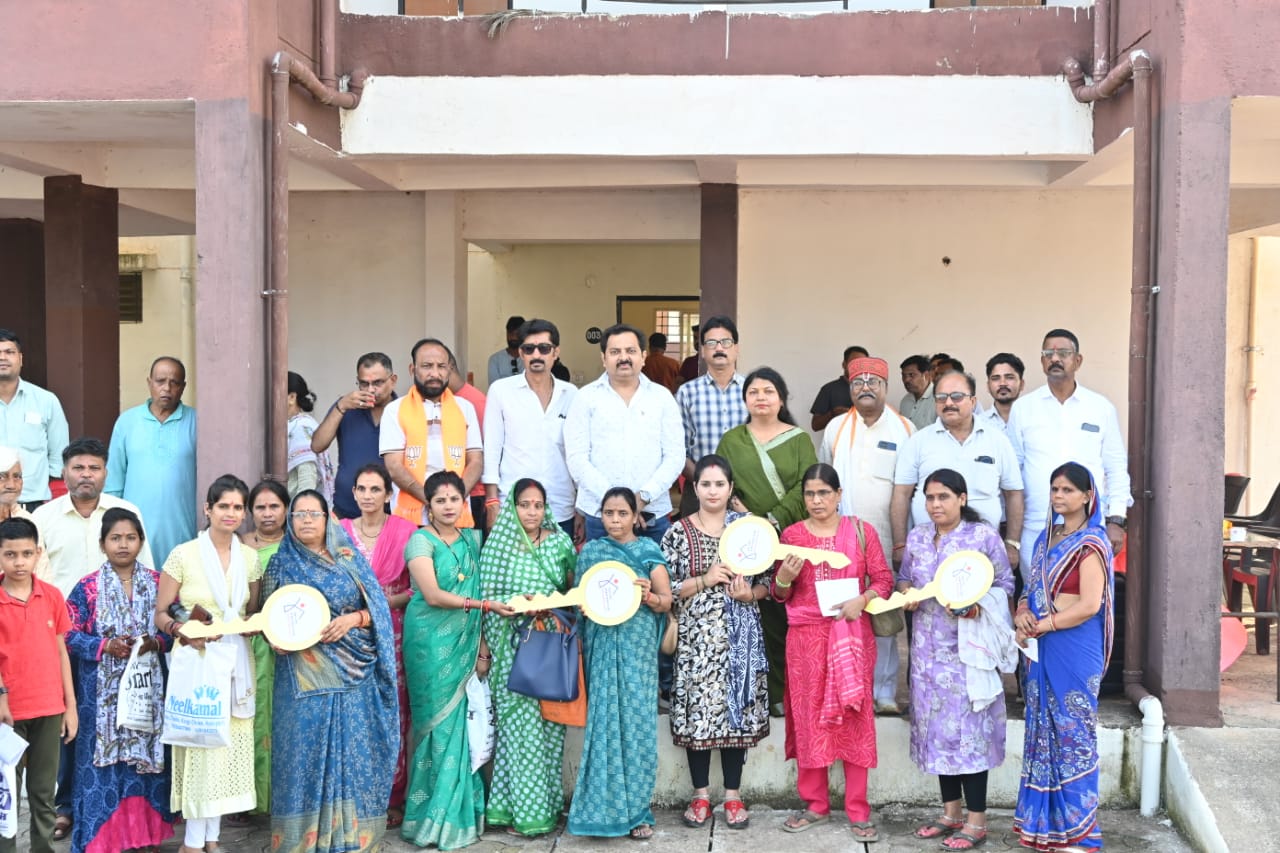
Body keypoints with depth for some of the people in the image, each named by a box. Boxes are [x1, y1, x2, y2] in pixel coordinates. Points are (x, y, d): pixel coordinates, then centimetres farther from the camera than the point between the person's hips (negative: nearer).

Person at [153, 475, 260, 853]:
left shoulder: (249, 557, 7)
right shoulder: (184, 554, -5)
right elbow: (160, 614, -2)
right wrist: (182, 631, -21)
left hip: (236, 661, 4)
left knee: (230, 745, 5)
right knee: (200, 744, -5)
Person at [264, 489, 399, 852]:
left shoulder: (349, 559, 6)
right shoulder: (280, 564, 6)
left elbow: (376, 608, 4)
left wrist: (353, 619, -15)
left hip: (353, 674, 1)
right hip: (304, 676, 0)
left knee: (353, 750, 1)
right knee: (305, 749, -1)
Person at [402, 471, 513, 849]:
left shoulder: (473, 539, 12)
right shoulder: (421, 540, -5)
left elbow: (477, 594, 11)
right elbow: (433, 595, -16)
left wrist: (482, 648, 4)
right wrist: (486, 604, -17)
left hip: (465, 642, 5)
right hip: (431, 642, -5)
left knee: (462, 724, 6)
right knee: (439, 725, -2)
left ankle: (459, 813, 16)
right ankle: (434, 818, 8)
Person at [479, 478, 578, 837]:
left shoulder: (560, 541, 8)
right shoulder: (498, 544, 1)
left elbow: (574, 587, 9)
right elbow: (488, 597, -3)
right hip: (515, 645, -2)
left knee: (550, 722, 5)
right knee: (520, 723, -3)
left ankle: (548, 803, 14)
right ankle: (521, 809, 4)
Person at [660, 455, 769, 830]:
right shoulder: (678, 532, 1)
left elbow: (767, 582, 7)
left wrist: (749, 593, -12)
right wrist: (705, 580, -14)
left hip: (738, 636, 1)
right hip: (695, 636, -1)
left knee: (737, 709, 4)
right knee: (698, 710, 1)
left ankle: (733, 795, 16)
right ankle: (700, 795, 16)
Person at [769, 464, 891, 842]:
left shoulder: (861, 531, 2)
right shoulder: (792, 534, 4)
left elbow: (884, 580, 1)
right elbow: (780, 595, 6)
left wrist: (862, 599, -17)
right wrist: (784, 577, -15)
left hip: (852, 637, -1)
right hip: (807, 636, 1)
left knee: (855, 718, 2)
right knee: (809, 717, 5)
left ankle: (858, 809, 9)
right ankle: (815, 803, 17)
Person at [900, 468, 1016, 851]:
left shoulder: (984, 535, -6)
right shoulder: (917, 537, 9)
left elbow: (1004, 584, -4)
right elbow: (904, 577, 19)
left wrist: (977, 607, -20)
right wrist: (906, 593, -3)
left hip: (967, 646, -5)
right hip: (928, 647, 5)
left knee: (968, 726, -4)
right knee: (937, 726, 9)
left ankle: (976, 820, 5)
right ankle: (951, 812, 21)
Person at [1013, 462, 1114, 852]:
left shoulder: (1090, 543, -11)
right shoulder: (1047, 537, 13)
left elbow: (1090, 605, -18)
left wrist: (1038, 626, -13)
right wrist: (1022, 612, -4)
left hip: (1074, 649, -7)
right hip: (1043, 647, 7)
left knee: (1072, 731, 0)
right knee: (1044, 728, 11)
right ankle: (1046, 821, 21)